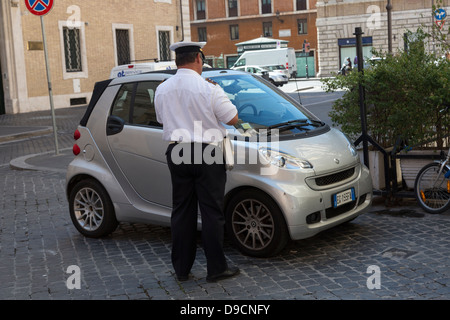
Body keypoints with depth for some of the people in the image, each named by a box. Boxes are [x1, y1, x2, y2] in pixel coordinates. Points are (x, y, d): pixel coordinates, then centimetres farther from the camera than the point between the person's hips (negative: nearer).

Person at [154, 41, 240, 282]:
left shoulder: (162, 90, 4)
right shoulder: (209, 89, -12)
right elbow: (232, 119, -4)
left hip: (176, 153, 5)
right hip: (206, 154, -5)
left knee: (182, 211, 12)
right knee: (211, 211, 2)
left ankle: (181, 268, 18)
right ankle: (216, 268, 7)